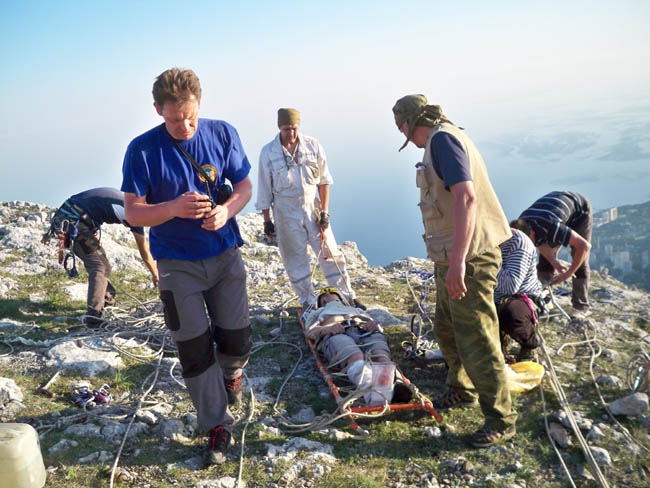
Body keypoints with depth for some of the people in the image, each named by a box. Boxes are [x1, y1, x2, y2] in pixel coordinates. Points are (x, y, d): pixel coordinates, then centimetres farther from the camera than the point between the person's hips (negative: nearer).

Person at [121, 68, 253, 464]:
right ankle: (218, 424, 22)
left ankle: (232, 372, 46)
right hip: (177, 263, -1)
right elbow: (133, 212, -11)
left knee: (237, 339, 9)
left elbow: (245, 185, 1)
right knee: (195, 350, 4)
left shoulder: (223, 134, -7)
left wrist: (227, 210, -20)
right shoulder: (143, 150, -12)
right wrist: (174, 208, -30)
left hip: (225, 255, 2)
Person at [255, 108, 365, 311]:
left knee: (330, 253, 5)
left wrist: (324, 211, -3)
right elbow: (264, 190, 1)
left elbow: (324, 180, 2)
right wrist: (267, 220, 0)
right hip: (286, 213, -1)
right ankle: (307, 301, 20)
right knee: (295, 259, 6)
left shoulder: (313, 145, -2)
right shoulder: (268, 152, -4)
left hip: (313, 208, 1)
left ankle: (348, 296, 16)